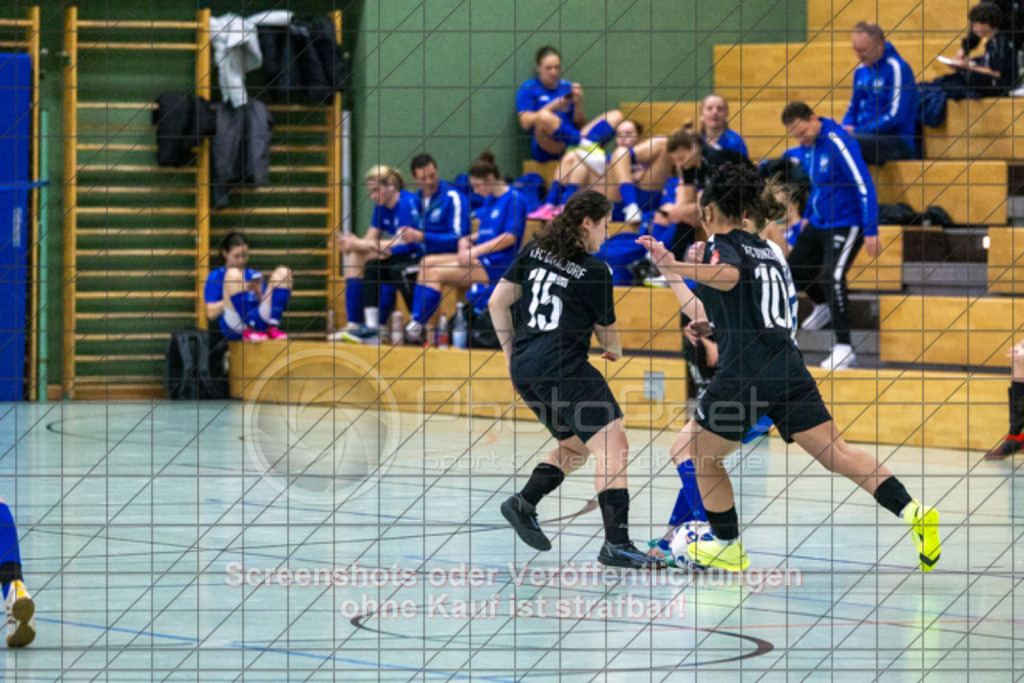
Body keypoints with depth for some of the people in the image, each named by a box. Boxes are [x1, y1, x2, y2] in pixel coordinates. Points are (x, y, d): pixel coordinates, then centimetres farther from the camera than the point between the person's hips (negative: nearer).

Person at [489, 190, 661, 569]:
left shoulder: (533, 252, 12)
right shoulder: (594, 271, -4)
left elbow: (498, 302, 12)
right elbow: (607, 334, 7)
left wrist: (511, 352, 22)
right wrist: (617, 352, 31)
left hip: (524, 368, 8)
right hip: (563, 368, -8)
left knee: (575, 446, 25)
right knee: (613, 444, -13)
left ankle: (523, 504, 18)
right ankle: (616, 544, -24)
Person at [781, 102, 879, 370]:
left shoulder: (837, 143, -23)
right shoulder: (806, 146, 2)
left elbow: (864, 186, -23)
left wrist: (871, 231, -25)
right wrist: (808, 216, 22)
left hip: (846, 225, -9)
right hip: (817, 224, 9)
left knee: (833, 276, -24)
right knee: (794, 273, 13)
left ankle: (844, 348, -18)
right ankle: (823, 306, 45)